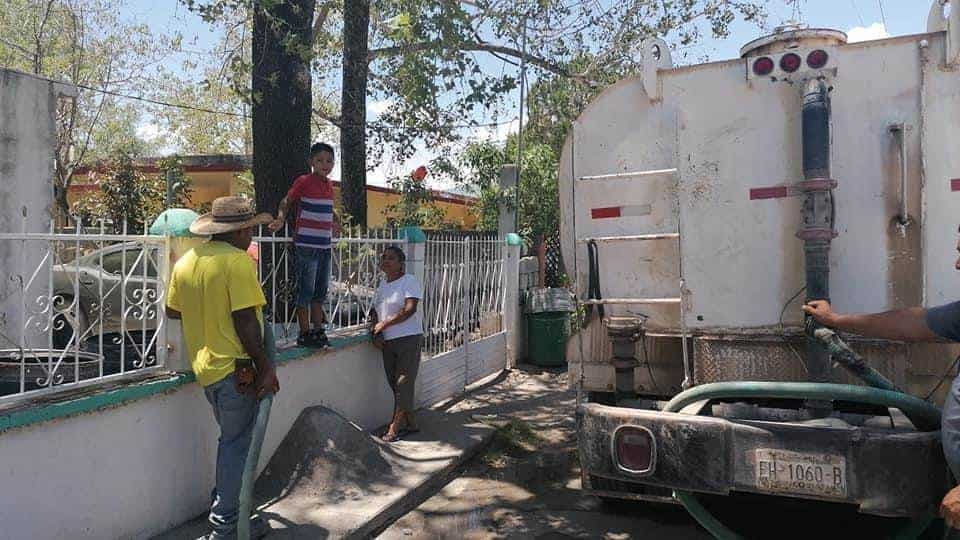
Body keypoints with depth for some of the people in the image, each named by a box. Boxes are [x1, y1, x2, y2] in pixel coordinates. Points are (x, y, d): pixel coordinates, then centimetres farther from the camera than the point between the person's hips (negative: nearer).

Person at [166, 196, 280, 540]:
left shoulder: (186, 261, 9)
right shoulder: (238, 260, -16)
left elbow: (172, 310, 19)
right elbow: (245, 321, -20)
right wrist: (265, 367, -15)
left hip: (205, 366, 8)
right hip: (234, 368, -8)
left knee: (231, 439, 23)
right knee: (237, 445, 4)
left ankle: (222, 507, 32)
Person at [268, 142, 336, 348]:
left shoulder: (329, 185, 12)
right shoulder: (303, 182, -7)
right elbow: (286, 201, -3)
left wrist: (333, 228, 24)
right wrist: (281, 219, -18)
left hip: (325, 245, 7)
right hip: (307, 245, -7)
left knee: (320, 291, 13)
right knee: (306, 291, -1)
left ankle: (318, 331, 22)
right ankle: (304, 334, 7)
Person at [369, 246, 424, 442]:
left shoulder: (409, 281, -8)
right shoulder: (382, 285, 15)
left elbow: (410, 309, -19)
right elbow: (374, 311, 18)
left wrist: (384, 324, -14)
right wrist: (376, 333, 0)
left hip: (408, 339, -8)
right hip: (387, 341, 8)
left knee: (404, 383, -6)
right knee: (394, 383, 10)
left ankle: (395, 427, -2)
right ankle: (410, 424, 22)